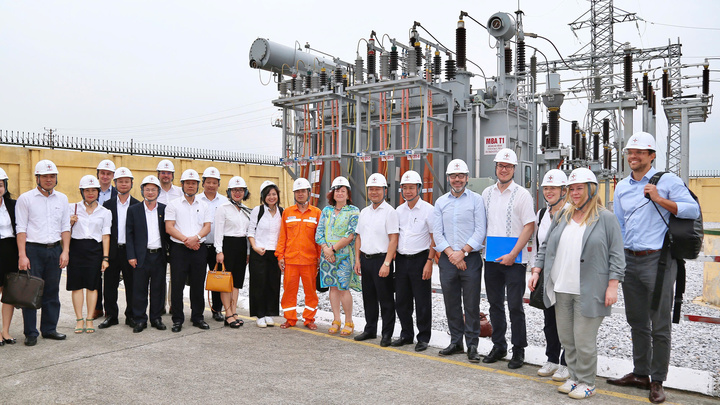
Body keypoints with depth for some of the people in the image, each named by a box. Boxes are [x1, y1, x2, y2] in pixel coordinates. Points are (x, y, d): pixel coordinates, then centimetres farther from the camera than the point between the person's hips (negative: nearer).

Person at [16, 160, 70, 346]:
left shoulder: (62, 198, 11)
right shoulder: (25, 198, 0)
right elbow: (21, 229, -4)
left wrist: (65, 251, 1)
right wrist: (22, 255, -11)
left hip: (55, 250, 3)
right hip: (33, 249, -3)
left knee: (52, 292, 8)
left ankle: (49, 329, 19)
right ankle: (30, 333, 10)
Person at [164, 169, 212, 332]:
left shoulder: (203, 205, 13)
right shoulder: (173, 204, 5)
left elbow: (207, 227, 5)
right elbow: (169, 228, -4)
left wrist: (196, 237, -14)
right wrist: (186, 240, -13)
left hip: (199, 249, 2)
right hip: (179, 249, -2)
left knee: (198, 285, 7)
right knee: (177, 285, -1)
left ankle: (197, 317, 18)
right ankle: (177, 319, 10)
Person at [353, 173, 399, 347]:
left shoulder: (390, 212, -8)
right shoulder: (364, 212, 13)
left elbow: (393, 239, -13)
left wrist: (386, 263, -19)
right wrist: (357, 259, 10)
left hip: (381, 259, -6)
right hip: (365, 259, 7)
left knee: (385, 299, 1)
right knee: (368, 298, 15)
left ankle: (387, 334, 12)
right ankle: (370, 329, 28)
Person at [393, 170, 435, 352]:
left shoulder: (428, 209, -6)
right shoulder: (399, 210, 11)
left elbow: (434, 238, -7)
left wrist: (429, 262, -14)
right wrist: (391, 256, 7)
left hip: (420, 259, -5)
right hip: (401, 260, 6)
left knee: (422, 302, 1)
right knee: (401, 301, 11)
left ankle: (423, 338, 14)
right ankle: (406, 335, 26)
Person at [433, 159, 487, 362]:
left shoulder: (476, 199, 1)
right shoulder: (440, 202, 10)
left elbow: (480, 231, -6)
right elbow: (437, 233, 5)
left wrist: (462, 252, -13)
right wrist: (451, 253, -9)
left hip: (470, 259, -3)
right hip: (447, 260, 3)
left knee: (471, 305, 0)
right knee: (451, 304, 10)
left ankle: (472, 345, 11)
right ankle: (456, 342, 23)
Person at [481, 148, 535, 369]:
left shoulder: (522, 194, -4)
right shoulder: (487, 193, 11)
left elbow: (529, 227, -9)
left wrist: (512, 255, -14)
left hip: (514, 260, -5)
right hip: (491, 258, 5)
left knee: (515, 306, -1)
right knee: (495, 304, 12)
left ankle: (518, 350, 12)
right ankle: (498, 346, 24)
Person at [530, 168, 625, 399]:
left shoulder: (606, 219, -2)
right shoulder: (562, 217, 12)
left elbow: (616, 255, -5)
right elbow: (546, 247, 16)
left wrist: (612, 286, -11)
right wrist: (536, 271, 9)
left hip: (588, 292, -5)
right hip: (561, 289, 5)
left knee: (584, 341, 0)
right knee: (566, 338, 12)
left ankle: (587, 383, 18)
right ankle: (574, 377, 28)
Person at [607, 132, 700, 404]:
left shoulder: (667, 180, -2)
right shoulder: (621, 187, 13)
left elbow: (693, 210, -10)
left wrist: (660, 200, -18)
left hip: (657, 260, -5)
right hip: (629, 260, 5)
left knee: (660, 325, 2)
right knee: (637, 322, 14)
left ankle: (657, 381, 15)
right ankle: (640, 374, 26)